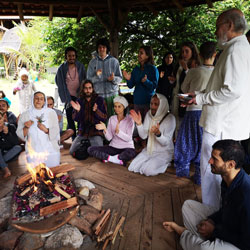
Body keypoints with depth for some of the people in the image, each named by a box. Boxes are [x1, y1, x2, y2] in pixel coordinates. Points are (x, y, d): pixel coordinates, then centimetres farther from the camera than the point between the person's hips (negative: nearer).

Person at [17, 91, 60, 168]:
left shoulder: (51, 113, 3)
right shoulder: (24, 115, 6)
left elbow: (56, 132, -2)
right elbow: (20, 135, 4)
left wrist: (46, 130, -18)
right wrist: (26, 127, -14)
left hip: (51, 151, 0)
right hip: (33, 152, 0)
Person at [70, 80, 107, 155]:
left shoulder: (99, 100, -1)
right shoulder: (79, 101, 7)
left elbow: (104, 118, -5)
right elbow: (76, 119, 4)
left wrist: (96, 111, -24)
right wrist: (77, 111, -17)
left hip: (96, 132, -3)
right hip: (83, 132, 3)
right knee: (72, 151, -5)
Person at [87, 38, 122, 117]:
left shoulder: (114, 61, 9)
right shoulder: (93, 62, 10)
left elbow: (120, 78, 8)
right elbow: (89, 79, 7)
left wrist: (113, 79, -14)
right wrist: (96, 76, -13)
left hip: (112, 94, 0)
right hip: (98, 95, 0)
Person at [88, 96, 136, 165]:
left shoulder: (129, 119, -6)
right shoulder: (112, 118, 5)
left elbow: (128, 138, -14)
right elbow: (109, 138, -2)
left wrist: (118, 131, -30)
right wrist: (104, 129, -21)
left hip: (126, 148, -3)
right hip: (113, 147, 4)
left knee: (132, 153, -40)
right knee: (90, 149, -13)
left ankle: (108, 158, -19)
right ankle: (114, 159, -16)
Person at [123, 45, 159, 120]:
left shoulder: (153, 69, -3)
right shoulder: (136, 69, 10)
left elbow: (154, 86, -9)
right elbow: (131, 86, 8)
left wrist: (146, 81, -26)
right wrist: (128, 79, -12)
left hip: (148, 101, -4)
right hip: (137, 101, 4)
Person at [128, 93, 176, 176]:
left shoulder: (170, 118, -17)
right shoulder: (149, 114, -1)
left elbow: (166, 142, -20)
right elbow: (143, 136, -3)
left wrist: (158, 133, -39)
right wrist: (139, 123, -19)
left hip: (164, 152, -5)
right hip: (149, 150, 5)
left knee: (148, 170, -23)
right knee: (133, 167, -8)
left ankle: (165, 164, 6)